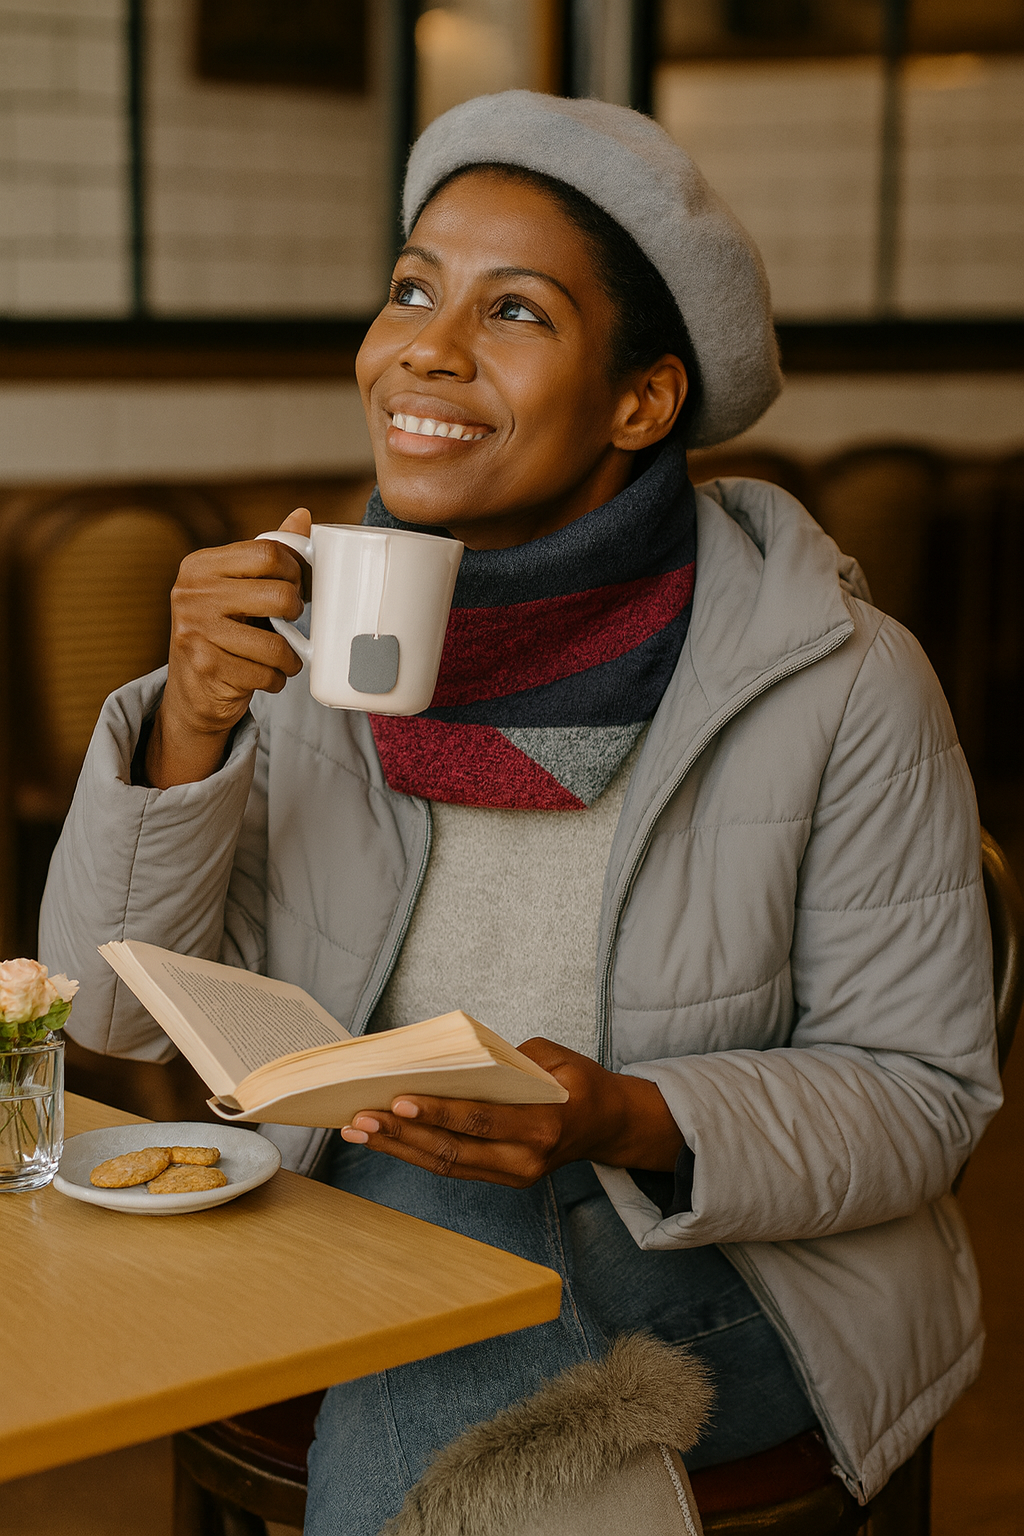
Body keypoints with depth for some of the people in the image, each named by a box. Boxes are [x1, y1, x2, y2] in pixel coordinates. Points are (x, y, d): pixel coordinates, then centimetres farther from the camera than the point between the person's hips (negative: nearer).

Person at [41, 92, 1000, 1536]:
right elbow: (119, 1006, -5)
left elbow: (921, 1092, -9)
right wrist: (190, 723, -21)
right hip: (380, 1240, 4)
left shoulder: (843, 684, -16)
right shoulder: (314, 630, -5)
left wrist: (626, 1122, -27)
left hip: (728, 1259, -4)